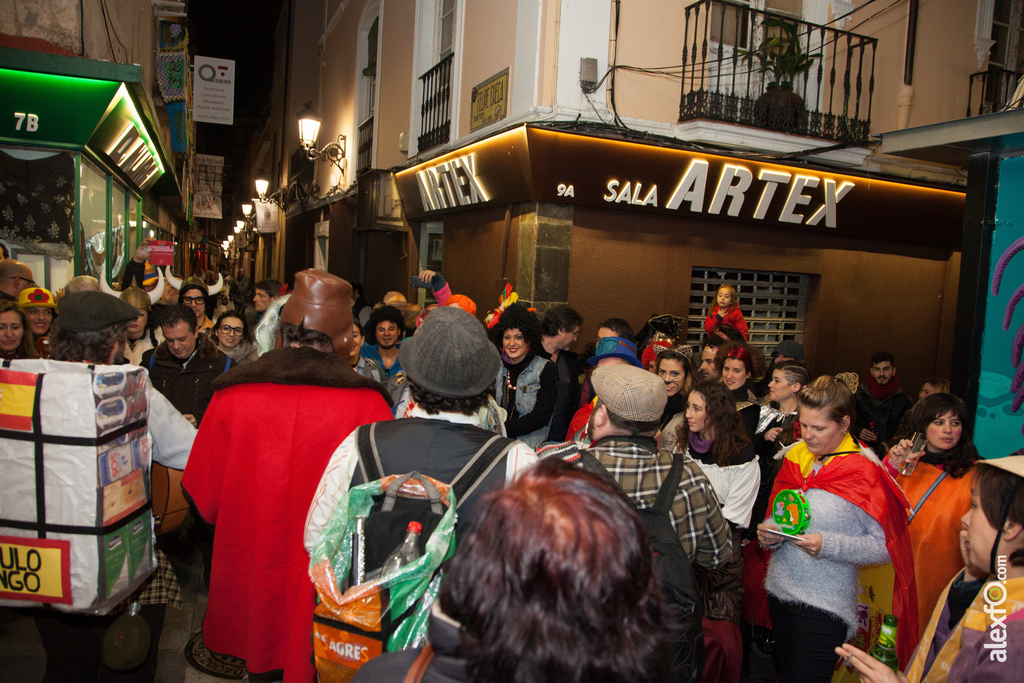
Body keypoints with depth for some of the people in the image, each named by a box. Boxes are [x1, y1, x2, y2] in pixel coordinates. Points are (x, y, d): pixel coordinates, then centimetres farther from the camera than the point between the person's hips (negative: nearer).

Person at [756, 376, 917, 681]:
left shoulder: (864, 471, -12)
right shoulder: (795, 457, 5)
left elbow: (886, 547, -15)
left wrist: (827, 545, -25)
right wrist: (770, 534, -7)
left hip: (824, 603, -6)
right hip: (779, 589, 6)